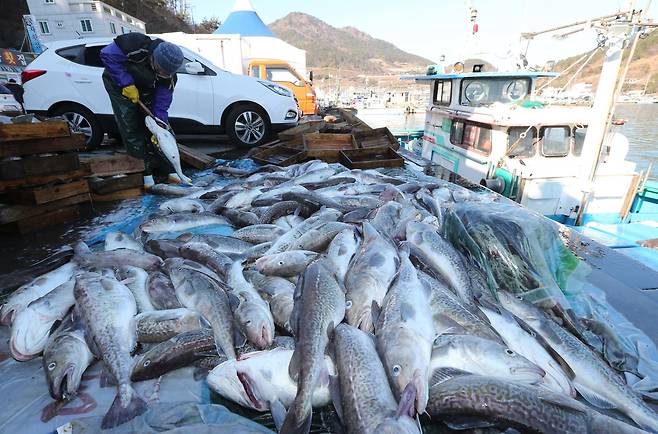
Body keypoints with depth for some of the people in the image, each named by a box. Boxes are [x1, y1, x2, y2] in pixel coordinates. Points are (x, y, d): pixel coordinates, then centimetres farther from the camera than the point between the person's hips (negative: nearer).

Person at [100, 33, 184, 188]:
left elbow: (161, 104, -19)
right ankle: (144, 170, -5)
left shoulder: (168, 76, -22)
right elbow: (107, 54, -25)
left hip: (144, 91, 3)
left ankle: (168, 168, 6)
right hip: (119, 85, -3)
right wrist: (126, 83, -30)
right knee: (131, 129, -10)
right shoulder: (136, 45, -33)